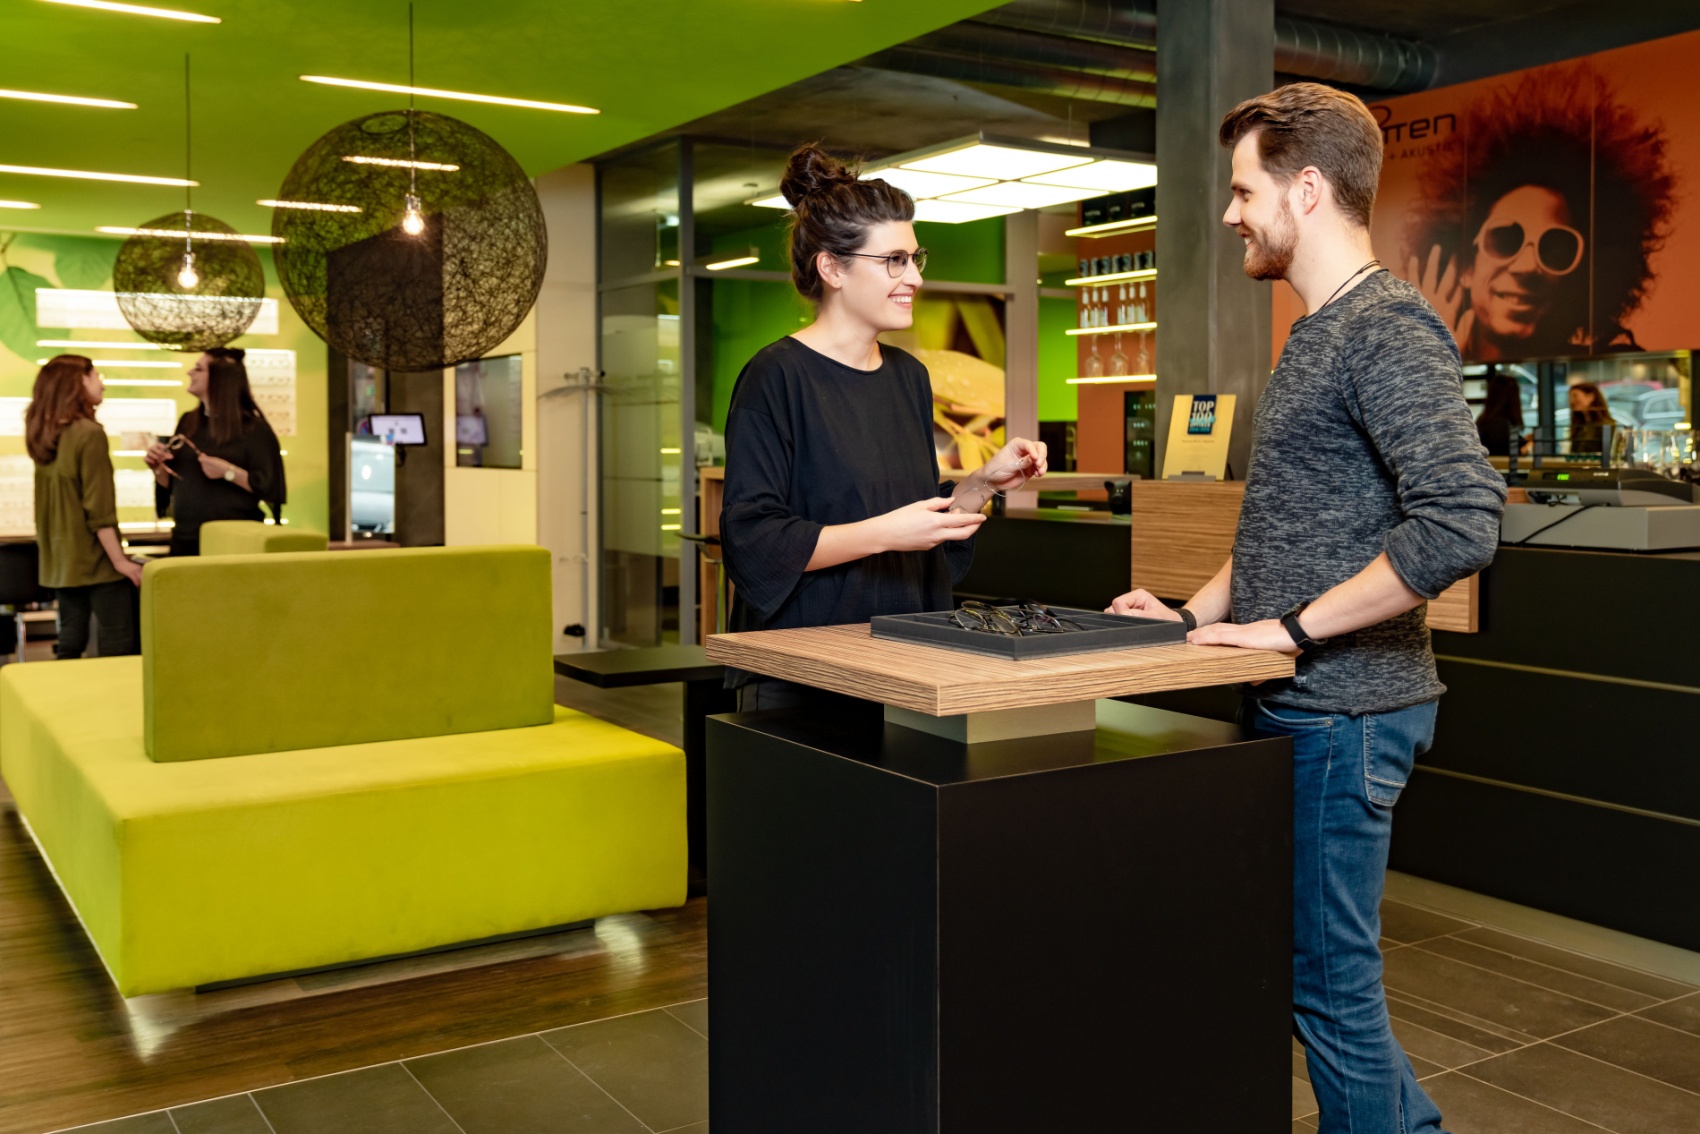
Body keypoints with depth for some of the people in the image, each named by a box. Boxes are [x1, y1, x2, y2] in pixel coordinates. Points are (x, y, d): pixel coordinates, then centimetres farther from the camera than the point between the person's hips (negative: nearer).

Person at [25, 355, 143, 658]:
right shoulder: (89, 433, -13)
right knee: (120, 644, -5)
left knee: (69, 643, 9)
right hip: (94, 560, -8)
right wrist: (120, 559, -15)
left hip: (59, 561, 8)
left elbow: (52, 502, 16)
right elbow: (99, 509, -17)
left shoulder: (44, 435, 9)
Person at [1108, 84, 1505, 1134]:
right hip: (1289, 703, 10)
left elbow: (1463, 518, -29)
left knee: (1328, 977, 2)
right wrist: (1200, 615, 11)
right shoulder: (1315, 334, 16)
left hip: (1341, 712, -10)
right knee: (1303, 955, 19)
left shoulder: (1389, 327, -16)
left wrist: (1292, 626, -22)